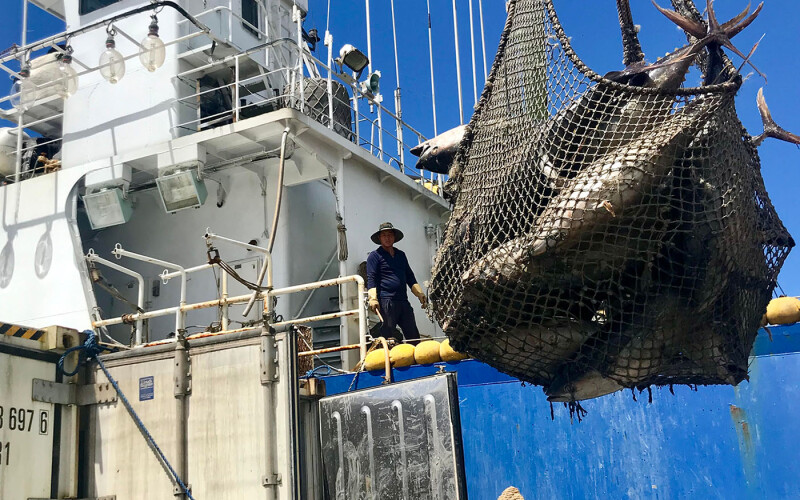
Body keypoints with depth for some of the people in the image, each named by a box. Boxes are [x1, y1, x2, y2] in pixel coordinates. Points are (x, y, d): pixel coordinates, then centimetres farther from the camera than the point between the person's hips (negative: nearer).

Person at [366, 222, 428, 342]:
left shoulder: (401, 255, 23)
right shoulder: (375, 256, 4)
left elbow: (410, 277, 26)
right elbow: (371, 279, -5)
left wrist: (420, 294, 12)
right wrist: (373, 298, -20)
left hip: (403, 301, 6)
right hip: (386, 302, -6)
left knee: (413, 335, 2)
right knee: (389, 337, -8)